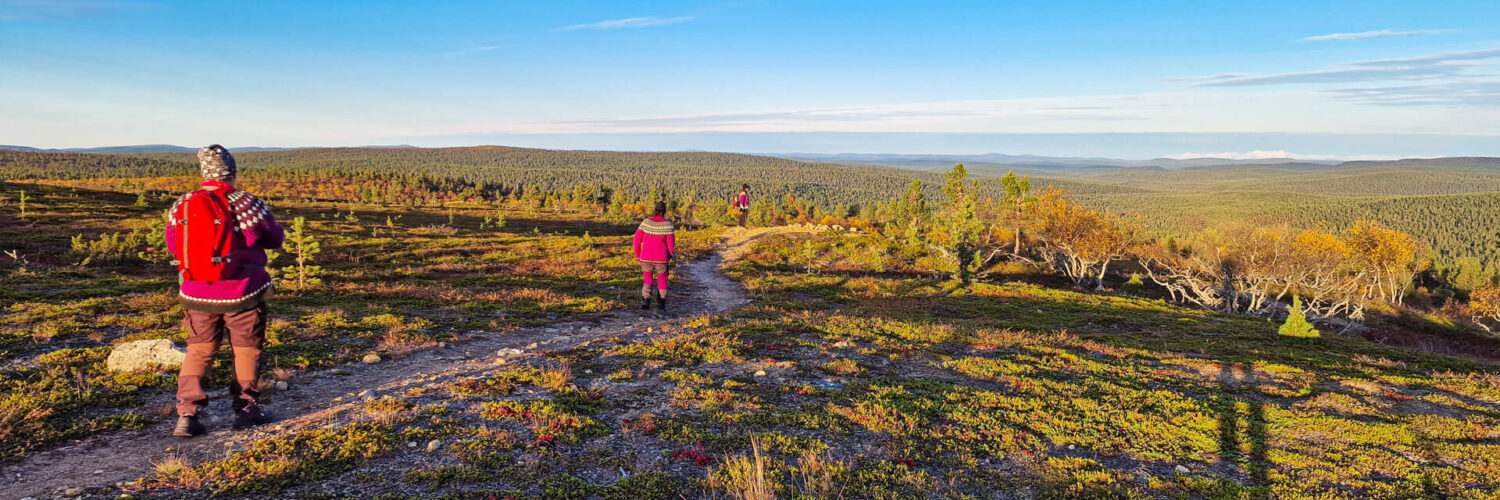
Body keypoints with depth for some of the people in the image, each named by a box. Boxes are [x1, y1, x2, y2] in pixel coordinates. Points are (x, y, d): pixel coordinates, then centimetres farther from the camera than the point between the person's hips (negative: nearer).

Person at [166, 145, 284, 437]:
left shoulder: (182, 206, -2)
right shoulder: (247, 204, -13)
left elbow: (172, 245, 12)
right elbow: (275, 239, -1)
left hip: (197, 294, 3)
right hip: (242, 293, -3)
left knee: (198, 350, 15)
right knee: (246, 348, 14)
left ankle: (186, 413, 6)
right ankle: (246, 408, 22)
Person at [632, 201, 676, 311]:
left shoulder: (645, 222, -5)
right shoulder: (667, 224, -10)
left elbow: (637, 239, -5)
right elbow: (671, 242, -8)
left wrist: (637, 255, 7)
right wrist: (670, 255, 11)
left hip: (646, 258, 1)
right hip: (661, 258, -1)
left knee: (647, 280, 14)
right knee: (662, 279, 18)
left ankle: (645, 299, -9)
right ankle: (661, 304, 19)